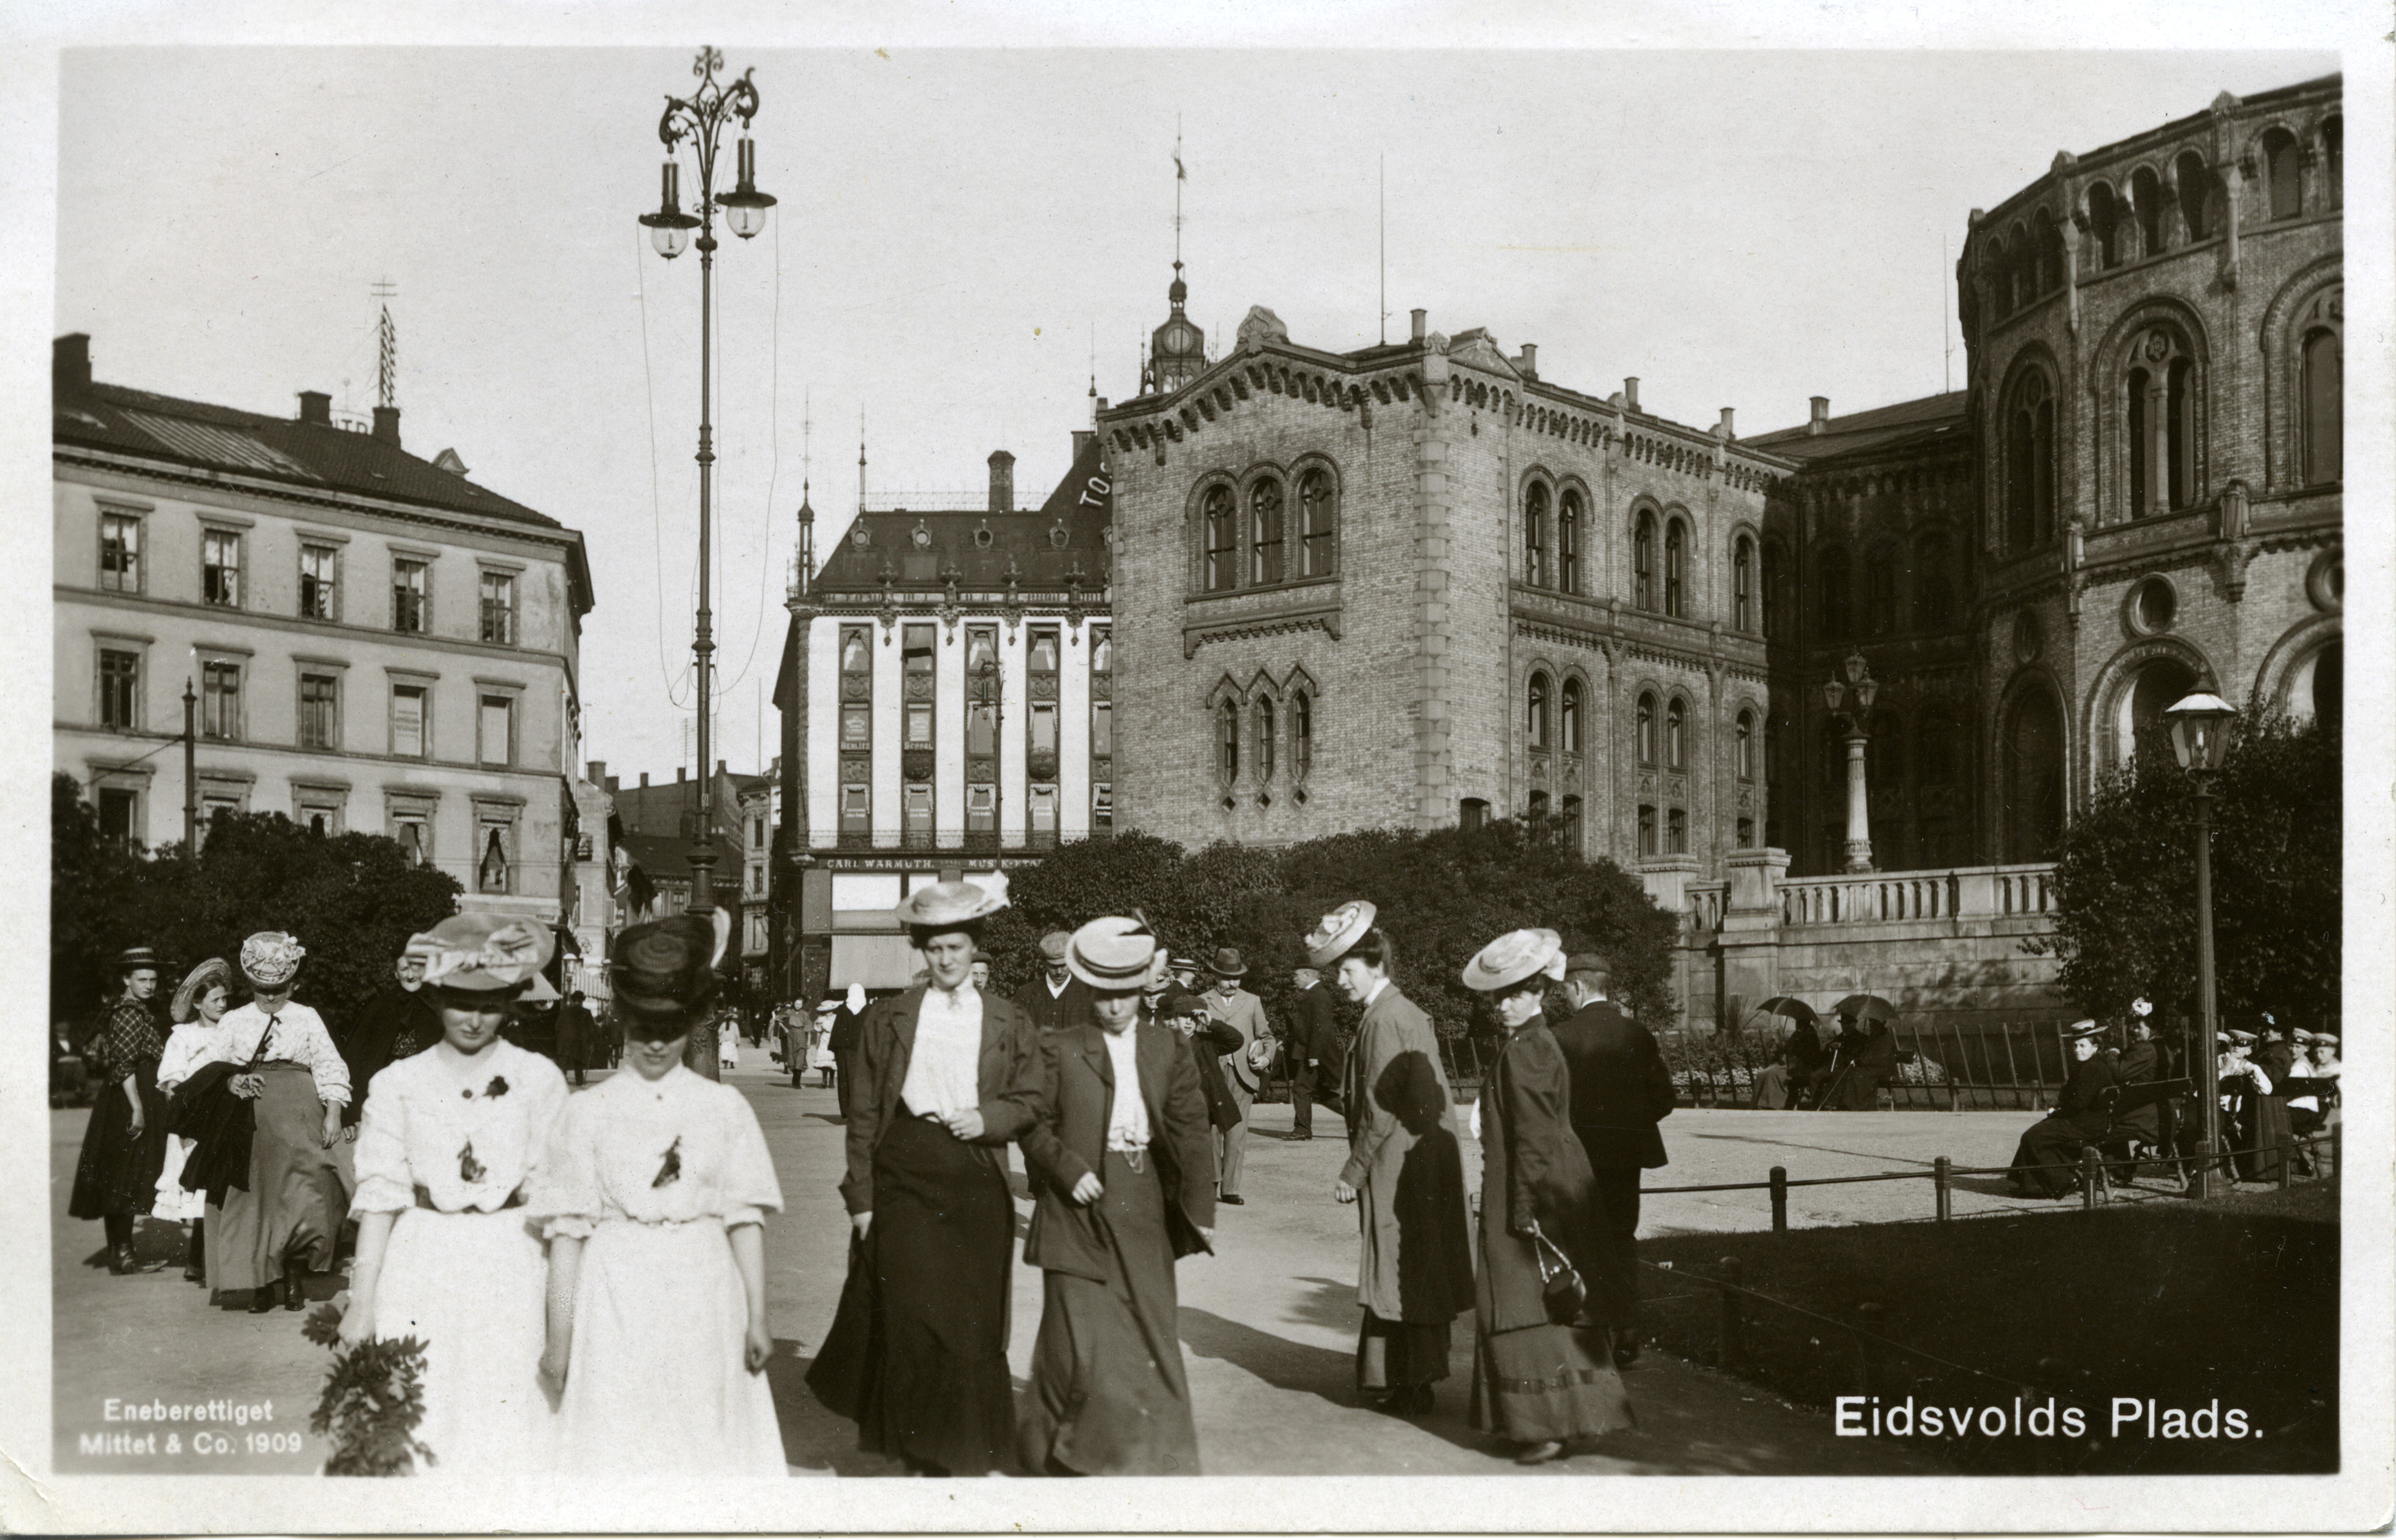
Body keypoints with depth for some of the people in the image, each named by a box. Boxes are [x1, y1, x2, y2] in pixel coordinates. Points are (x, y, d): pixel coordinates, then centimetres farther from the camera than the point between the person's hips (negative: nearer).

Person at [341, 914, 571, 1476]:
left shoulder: (538, 1080, 2)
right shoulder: (399, 1085, 4)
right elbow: (380, 1193, 2)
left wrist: (563, 1301, -3)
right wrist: (361, 1298, -2)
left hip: (509, 1270, -1)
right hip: (421, 1271, 1)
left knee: (505, 1425, -1)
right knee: (413, 1428, 0)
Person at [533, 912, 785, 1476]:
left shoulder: (724, 1108, 3)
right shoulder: (589, 1113, 0)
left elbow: (745, 1218, 4)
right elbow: (566, 1230, 1)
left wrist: (757, 1315, 1)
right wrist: (559, 1339, 0)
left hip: (703, 1296, 1)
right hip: (615, 1301, -1)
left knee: (703, 1436, 5)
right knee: (615, 1444, 0)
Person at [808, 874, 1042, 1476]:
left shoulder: (1010, 1025, 9)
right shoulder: (887, 1020, 6)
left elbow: (1030, 1101, 10)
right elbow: (863, 1113, 5)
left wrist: (988, 1117, -11)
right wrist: (861, 1197, -1)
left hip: (976, 1183, 1)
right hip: (904, 1178, -1)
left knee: (973, 1322, 3)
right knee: (910, 1314, -7)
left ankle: (970, 1452, 17)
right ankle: (921, 1449, 7)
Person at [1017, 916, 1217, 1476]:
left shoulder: (1168, 1049, 8)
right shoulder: (1058, 1049, 0)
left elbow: (1190, 1130, 5)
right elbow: (1036, 1125, 1)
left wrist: (1200, 1208, 0)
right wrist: (1069, 1171, -14)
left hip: (1144, 1212, 3)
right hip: (1078, 1210, -3)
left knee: (1152, 1327, 6)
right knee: (1079, 1334, -4)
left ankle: (1154, 1455, 19)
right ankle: (1060, 1448, 15)